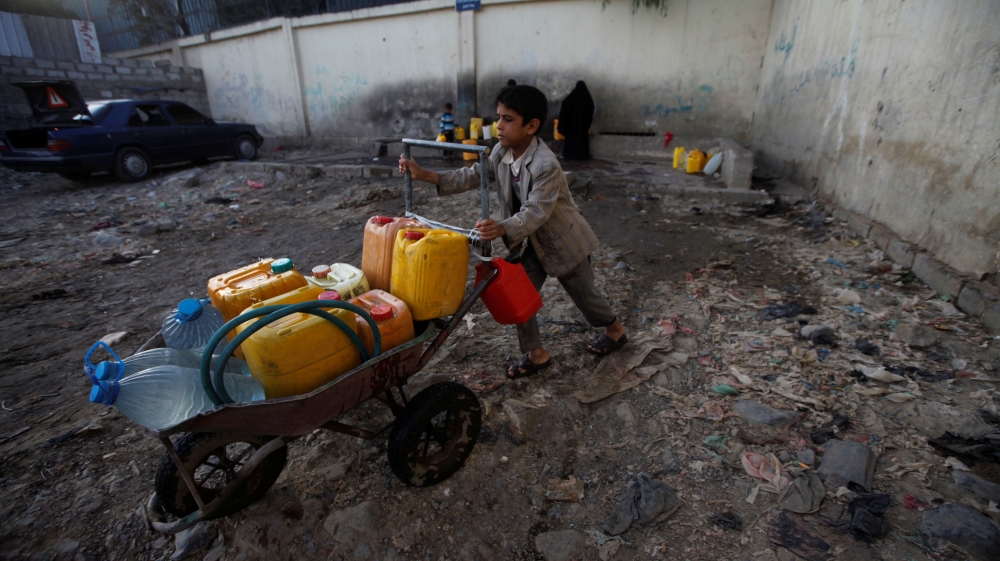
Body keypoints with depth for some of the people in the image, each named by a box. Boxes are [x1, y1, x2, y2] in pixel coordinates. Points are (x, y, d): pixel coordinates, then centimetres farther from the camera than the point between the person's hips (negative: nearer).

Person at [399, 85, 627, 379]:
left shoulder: (546, 165, -33)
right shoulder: (501, 152, -9)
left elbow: (536, 212, -39)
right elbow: (473, 176, -5)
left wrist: (502, 229, -58)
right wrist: (424, 175, -13)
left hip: (564, 240, -6)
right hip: (531, 242, 7)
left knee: (583, 292, 13)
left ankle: (615, 330, 42)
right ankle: (536, 353, 19)